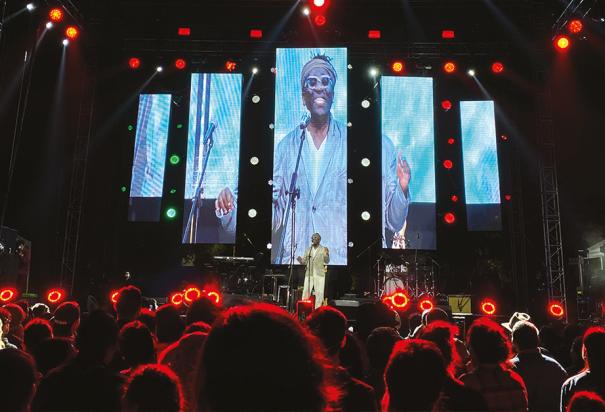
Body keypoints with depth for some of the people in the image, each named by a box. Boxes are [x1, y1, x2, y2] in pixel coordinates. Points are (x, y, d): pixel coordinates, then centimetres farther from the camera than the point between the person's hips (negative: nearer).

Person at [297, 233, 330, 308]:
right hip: (309, 274, 3)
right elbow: (304, 262, 10)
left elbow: (327, 261, -2)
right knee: (305, 293, 2)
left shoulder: (324, 249, 2)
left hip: (319, 274, -3)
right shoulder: (308, 250, 12)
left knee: (319, 294, -1)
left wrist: (326, 255, -21)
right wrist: (300, 260, -11)